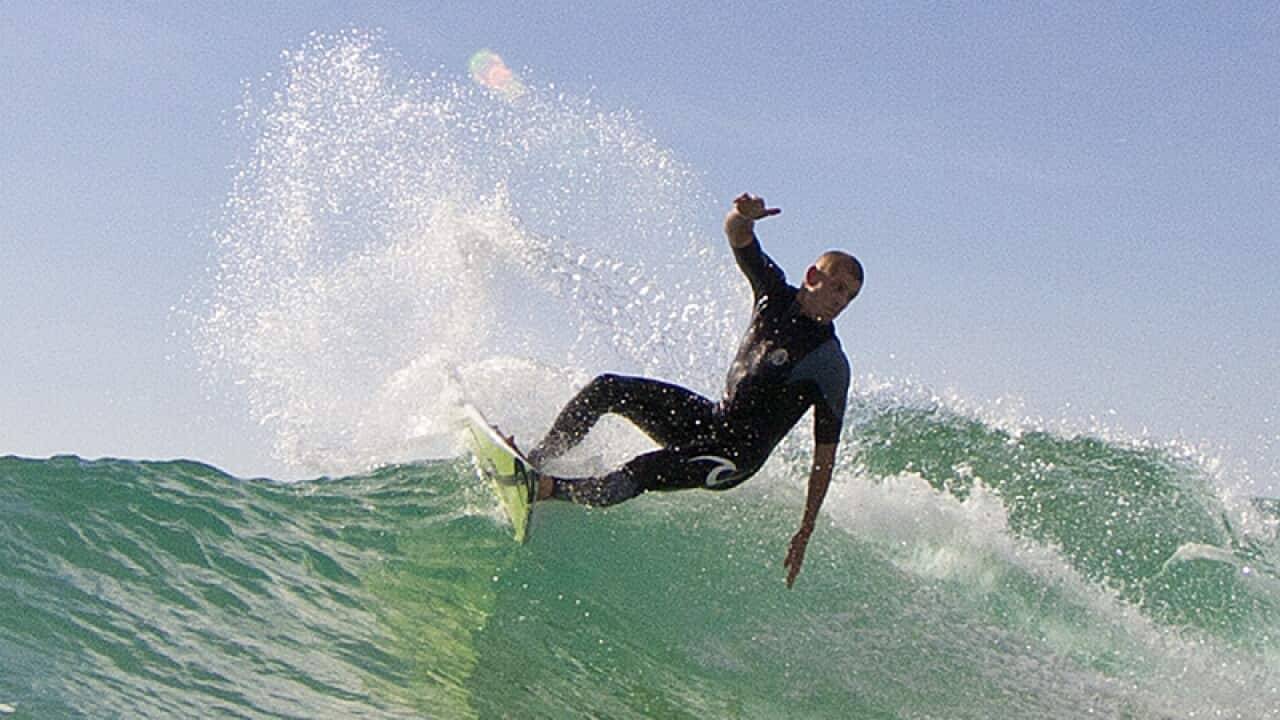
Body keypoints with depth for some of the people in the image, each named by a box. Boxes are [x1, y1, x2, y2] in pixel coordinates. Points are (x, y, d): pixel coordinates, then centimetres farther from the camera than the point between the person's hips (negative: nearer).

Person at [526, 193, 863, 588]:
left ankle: (548, 489, -16)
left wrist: (805, 533, -17)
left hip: (737, 456, -6)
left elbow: (825, 458, -15)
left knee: (640, 473, -28)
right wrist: (742, 216, -36)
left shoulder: (830, 367, -17)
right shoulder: (776, 295, -3)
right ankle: (537, 462, 0)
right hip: (710, 419, 7)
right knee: (605, 389, -6)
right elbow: (738, 237, -9)